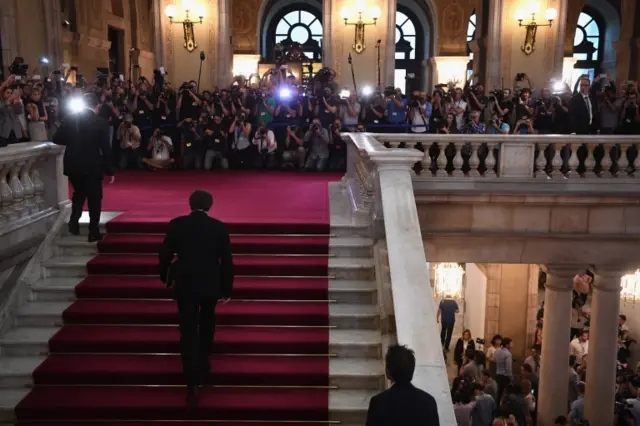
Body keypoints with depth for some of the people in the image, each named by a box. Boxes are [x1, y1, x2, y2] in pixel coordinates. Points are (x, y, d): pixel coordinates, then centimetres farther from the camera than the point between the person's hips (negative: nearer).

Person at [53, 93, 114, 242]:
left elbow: (57, 139, 4)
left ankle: (74, 222, 9)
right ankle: (94, 232, 9)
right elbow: (106, 148, -8)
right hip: (92, 166, -3)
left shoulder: (70, 118, -1)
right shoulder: (101, 122, -9)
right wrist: (110, 171, -3)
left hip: (73, 165, 3)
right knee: (94, 198, 8)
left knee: (78, 193, 24)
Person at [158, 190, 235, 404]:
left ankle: (192, 383, -5)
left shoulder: (176, 224, -6)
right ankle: (203, 365, 38)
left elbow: (164, 254, -1)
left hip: (185, 284, -1)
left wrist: (165, 277, 17)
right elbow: (226, 260, -6)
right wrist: (227, 289, 2)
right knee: (206, 325, 24)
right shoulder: (219, 227, -7)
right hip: (211, 284, 1)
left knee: (188, 331, 2)